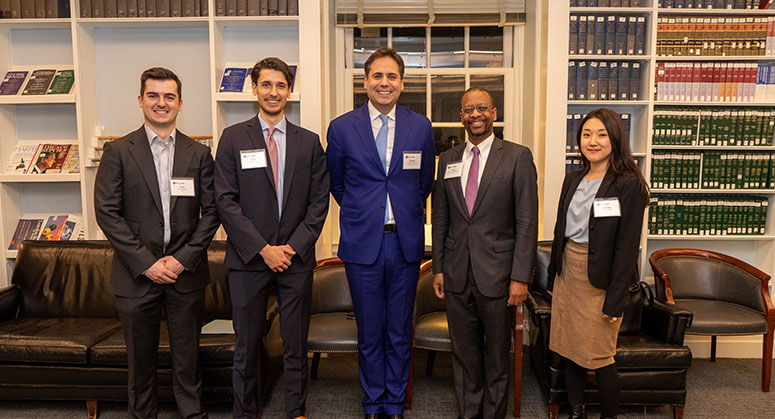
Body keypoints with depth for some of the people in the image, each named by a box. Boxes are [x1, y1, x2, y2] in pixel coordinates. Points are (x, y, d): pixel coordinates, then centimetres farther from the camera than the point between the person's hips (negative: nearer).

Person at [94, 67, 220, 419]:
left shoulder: (199, 154, 5)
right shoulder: (118, 152, 0)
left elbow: (210, 212, 1)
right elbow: (107, 212, -5)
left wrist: (183, 259, -9)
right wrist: (146, 263, -12)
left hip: (186, 273, 1)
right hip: (136, 274, -1)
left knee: (188, 359, 10)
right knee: (141, 360, 13)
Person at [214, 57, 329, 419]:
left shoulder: (308, 142, 8)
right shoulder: (233, 138, 2)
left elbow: (319, 201, 4)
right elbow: (225, 201, -5)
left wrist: (294, 247, -7)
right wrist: (263, 249, -11)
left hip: (296, 257, 2)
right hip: (248, 259, -1)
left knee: (296, 344, 10)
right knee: (247, 345, 9)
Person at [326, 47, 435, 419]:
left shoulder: (421, 127, 3)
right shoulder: (341, 128, -1)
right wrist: (358, 212, 11)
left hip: (406, 243, 1)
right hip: (362, 244, -1)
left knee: (400, 332, 12)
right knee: (369, 333, 11)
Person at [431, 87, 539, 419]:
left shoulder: (517, 156, -3)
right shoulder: (447, 160, 9)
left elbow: (527, 221, -7)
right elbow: (440, 220, 12)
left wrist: (520, 277, -12)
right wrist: (437, 268, 7)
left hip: (497, 274, -3)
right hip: (456, 275, 4)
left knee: (497, 354, 11)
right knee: (464, 353, 14)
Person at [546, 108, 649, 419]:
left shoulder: (628, 185, -11)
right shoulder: (573, 180, 9)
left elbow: (627, 246, -14)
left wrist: (616, 300, -16)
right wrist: (553, 278, 13)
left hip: (600, 279, -6)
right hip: (567, 274, 6)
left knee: (599, 358, 3)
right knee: (570, 351, 13)